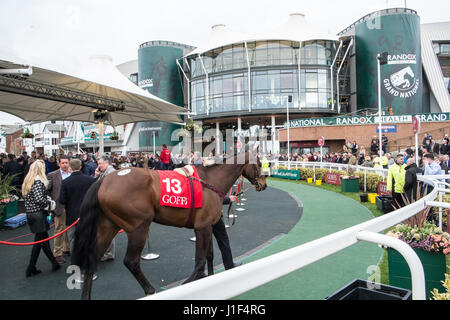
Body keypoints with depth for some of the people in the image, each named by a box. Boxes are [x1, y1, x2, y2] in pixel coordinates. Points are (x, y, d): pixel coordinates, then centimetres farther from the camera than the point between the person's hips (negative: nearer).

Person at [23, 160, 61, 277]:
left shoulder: (28, 181, 12)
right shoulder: (38, 181, -16)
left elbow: (31, 198, 12)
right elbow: (39, 199, -25)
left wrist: (47, 201, 7)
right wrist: (50, 204, -9)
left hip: (30, 214, 9)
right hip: (38, 214, -9)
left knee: (44, 239, 14)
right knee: (39, 241, 3)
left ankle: (54, 263, 21)